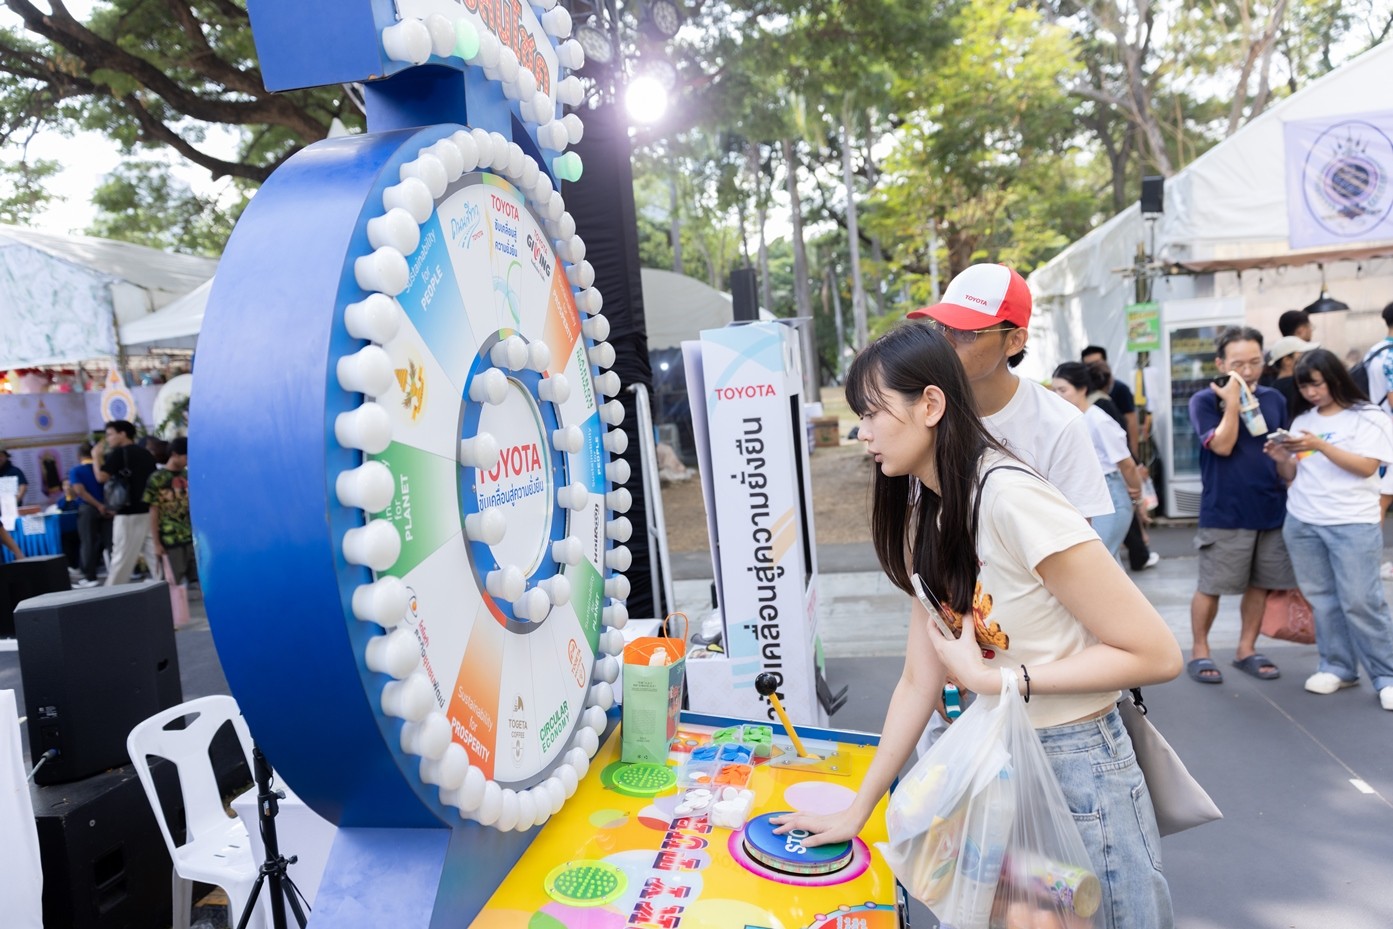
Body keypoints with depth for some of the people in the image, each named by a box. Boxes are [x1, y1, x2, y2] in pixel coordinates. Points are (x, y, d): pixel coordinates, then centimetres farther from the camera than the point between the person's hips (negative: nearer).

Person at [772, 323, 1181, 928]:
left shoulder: (1009, 498, -24)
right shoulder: (925, 515, 1)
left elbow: (1158, 655, -21)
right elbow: (920, 680, 3)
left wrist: (995, 678, -22)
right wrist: (856, 810, 4)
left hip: (1076, 776, -7)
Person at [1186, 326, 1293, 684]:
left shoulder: (1274, 399, 9)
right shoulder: (1205, 401, -6)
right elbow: (1222, 445, -18)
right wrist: (1233, 401, -19)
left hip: (1272, 509, 5)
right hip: (1225, 513, -5)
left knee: (1260, 584, 11)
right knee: (1211, 586, 1)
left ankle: (1246, 650, 24)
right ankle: (1199, 652, 14)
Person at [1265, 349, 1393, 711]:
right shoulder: (1301, 420, 11)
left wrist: (1320, 445, -19)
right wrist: (1282, 458, -8)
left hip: (1353, 523, -4)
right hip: (1301, 524, 4)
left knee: (1361, 601, -5)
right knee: (1322, 599, 8)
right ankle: (1337, 667, 18)